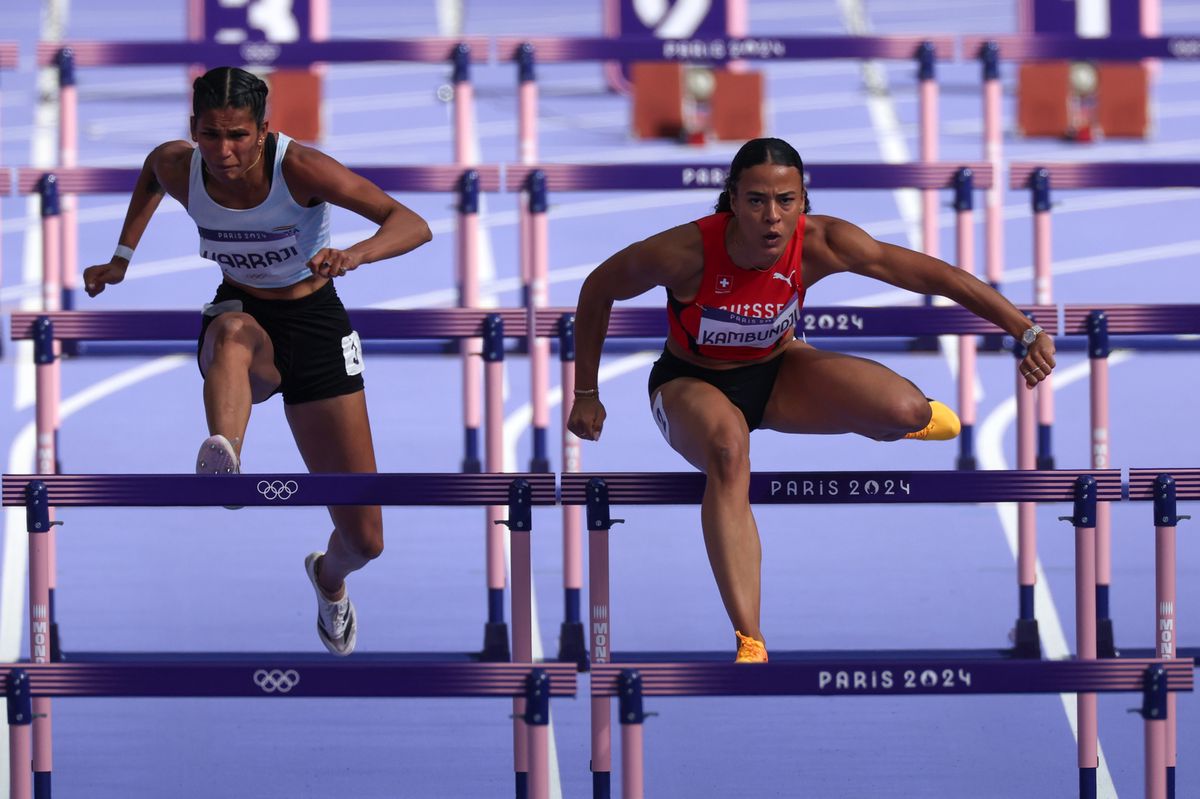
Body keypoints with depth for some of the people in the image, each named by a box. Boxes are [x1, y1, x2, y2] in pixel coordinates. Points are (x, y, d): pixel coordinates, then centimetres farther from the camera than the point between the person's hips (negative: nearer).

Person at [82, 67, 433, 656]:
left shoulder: (299, 168, -24)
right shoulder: (177, 166, -13)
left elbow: (414, 226, -30)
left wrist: (353, 255, -49)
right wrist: (122, 258, 8)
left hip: (314, 324, -1)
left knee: (365, 540, -1)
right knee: (233, 332, -43)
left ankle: (330, 577, 39)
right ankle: (223, 468, -71)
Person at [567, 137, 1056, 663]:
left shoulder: (818, 244, -25)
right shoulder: (687, 253, -31)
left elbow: (932, 274, -23)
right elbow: (597, 290, -14)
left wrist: (1027, 331, -27)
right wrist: (586, 395, -6)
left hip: (776, 371, 3)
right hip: (691, 383, -3)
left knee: (906, 411, -22)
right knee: (728, 449, -40)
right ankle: (749, 645, -43)